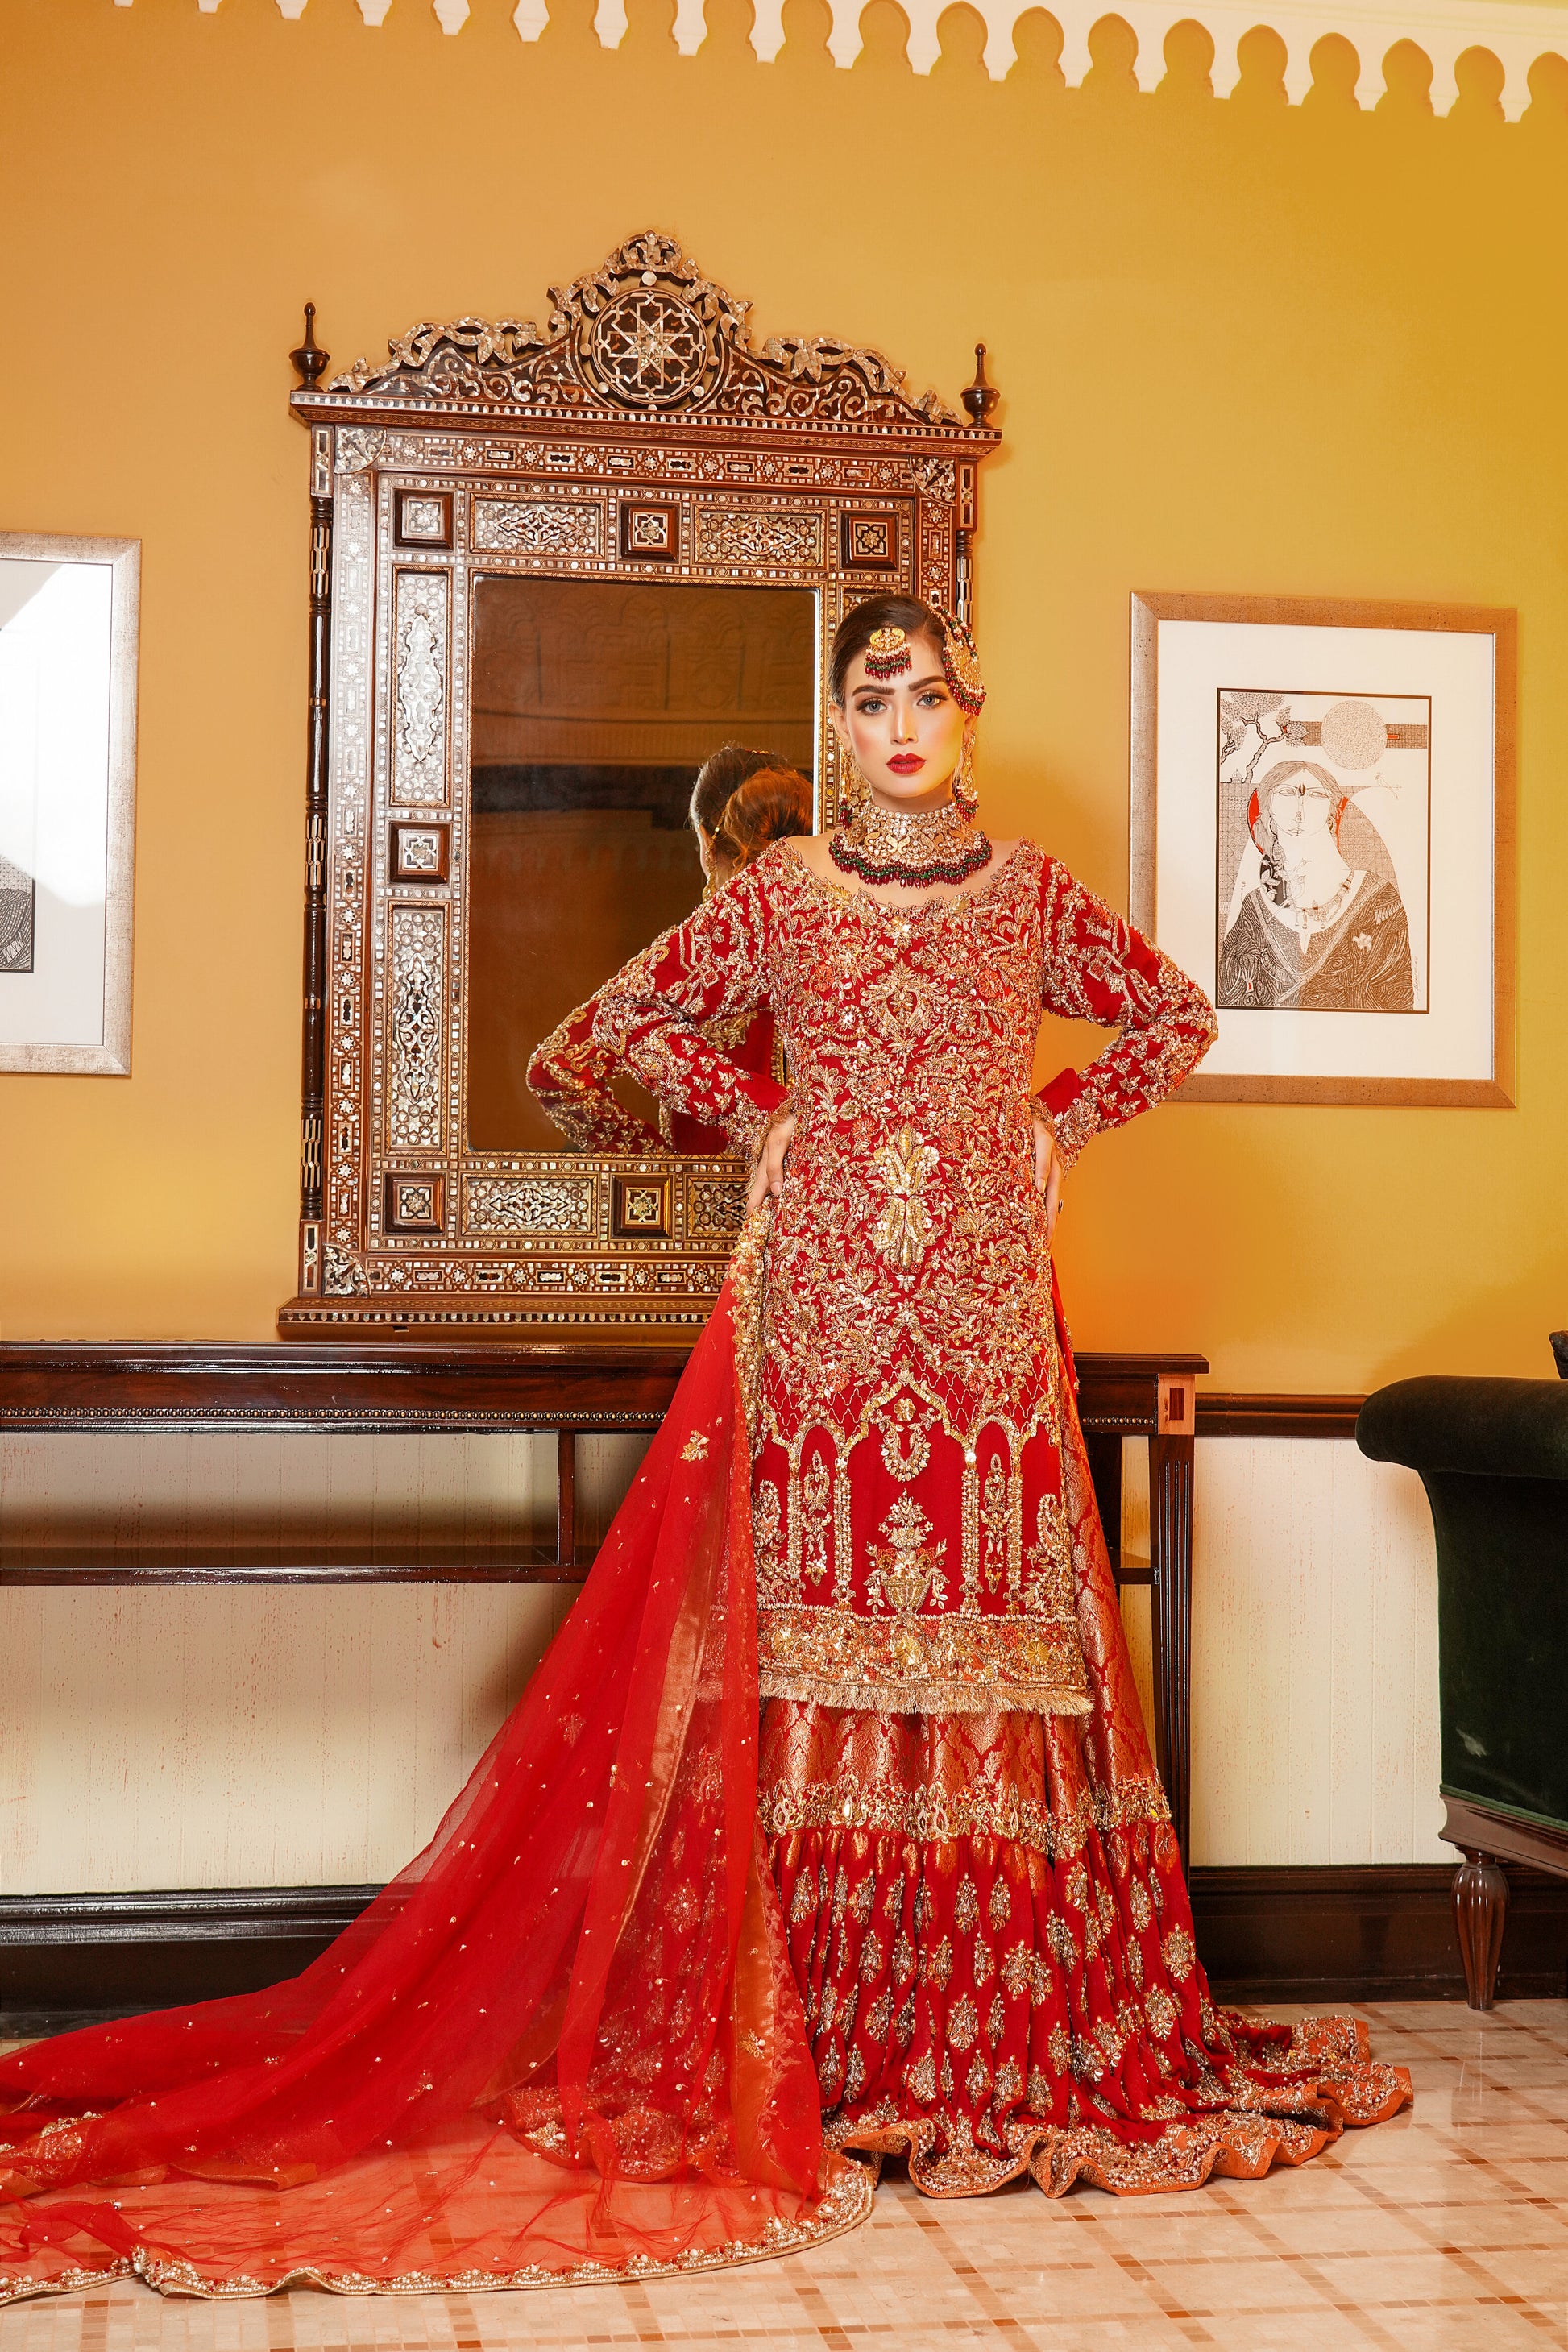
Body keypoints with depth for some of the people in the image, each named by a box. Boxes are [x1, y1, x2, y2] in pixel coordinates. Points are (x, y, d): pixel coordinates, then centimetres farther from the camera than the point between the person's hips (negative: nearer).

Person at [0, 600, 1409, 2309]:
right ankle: (826, 2031, 5)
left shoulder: (1031, 892, 10)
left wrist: (1062, 1123, 9)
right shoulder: (782, 891, 6)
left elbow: (1176, 1013, 20)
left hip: (985, 1320, 1)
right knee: (818, 1627, -3)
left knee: (986, 1624, 0)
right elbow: (632, 1010, 14)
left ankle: (1011, 2024, 10)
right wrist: (761, 1121, 5)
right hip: (821, 1308, -1)